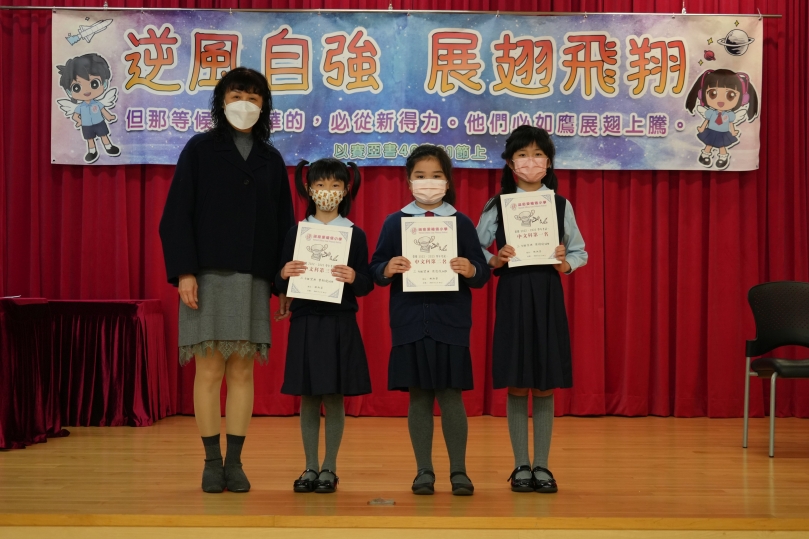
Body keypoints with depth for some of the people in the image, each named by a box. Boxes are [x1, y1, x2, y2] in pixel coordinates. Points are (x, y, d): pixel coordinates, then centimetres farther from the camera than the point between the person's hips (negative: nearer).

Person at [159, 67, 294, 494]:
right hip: (209, 273, -3)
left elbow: (283, 223, 14)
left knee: (242, 370, 2)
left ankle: (234, 462, 9)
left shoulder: (271, 160, 14)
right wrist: (184, 271, -10)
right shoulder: (200, 150, 5)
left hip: (253, 277, 3)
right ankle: (212, 461, 7)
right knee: (210, 369, -3)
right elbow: (177, 214, -1)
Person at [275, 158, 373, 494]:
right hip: (305, 323, 1)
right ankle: (310, 468, 16)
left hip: (340, 324, -1)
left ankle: (329, 469, 14)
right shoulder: (296, 233, 5)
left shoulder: (355, 235, 2)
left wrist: (354, 278, -20)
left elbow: (367, 286, 1)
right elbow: (279, 284, 6)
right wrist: (284, 275, -15)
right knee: (308, 397, 6)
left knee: (334, 397, 3)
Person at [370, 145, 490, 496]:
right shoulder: (394, 223, 7)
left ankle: (458, 470, 11)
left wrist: (471, 270, -18)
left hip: (450, 322, -1)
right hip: (410, 322, 1)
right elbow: (376, 269, 6)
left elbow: (482, 273, 3)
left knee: (451, 395, 0)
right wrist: (388, 270, -16)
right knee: (418, 396, 5)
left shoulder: (461, 223, 5)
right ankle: (424, 470, 15)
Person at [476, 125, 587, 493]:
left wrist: (566, 264, -8)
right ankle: (521, 467, 14)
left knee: (545, 385, 5)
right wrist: (495, 261, -13)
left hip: (548, 297, 1)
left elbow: (580, 251, 12)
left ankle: (542, 466, 15)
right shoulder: (497, 205, 2)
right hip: (512, 296, -1)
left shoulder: (561, 205, 6)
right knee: (516, 384, 2)